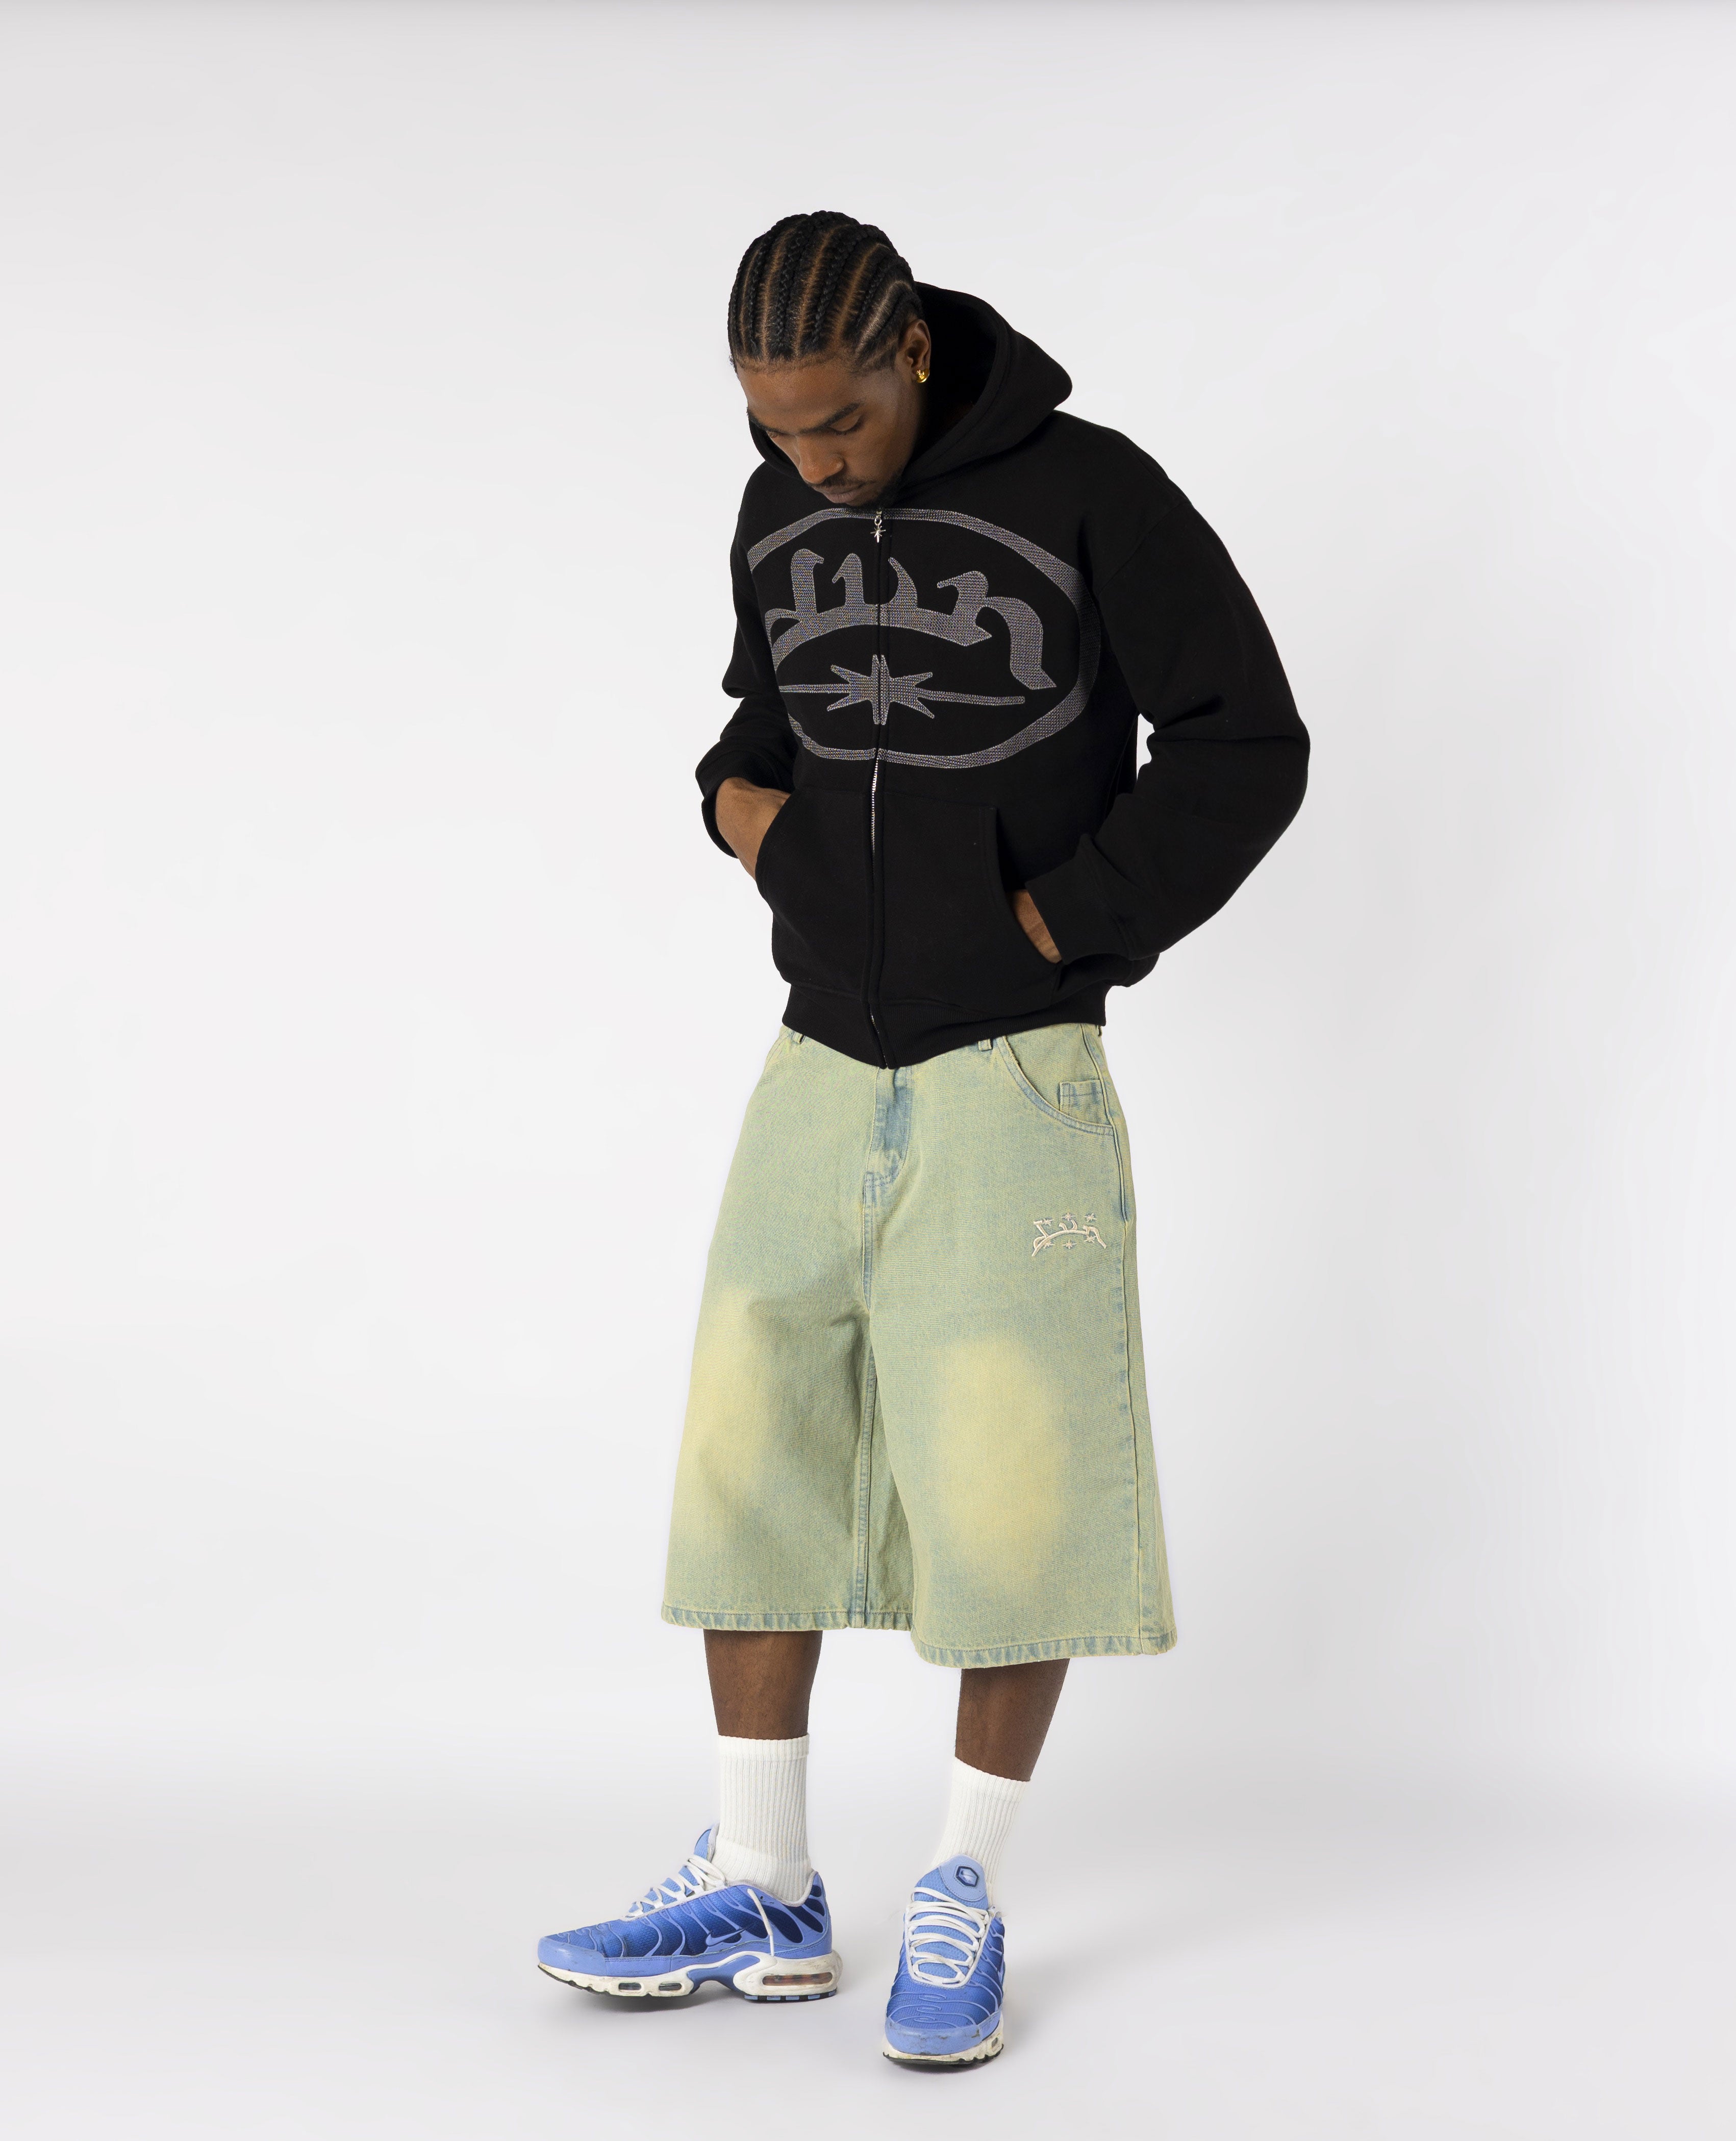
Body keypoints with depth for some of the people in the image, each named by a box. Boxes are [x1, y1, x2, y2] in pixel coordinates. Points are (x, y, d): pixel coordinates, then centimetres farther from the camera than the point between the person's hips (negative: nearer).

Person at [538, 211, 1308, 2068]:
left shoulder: (1092, 492, -11)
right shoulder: (779, 512, 5)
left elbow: (1244, 750, -10)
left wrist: (1054, 926, -11)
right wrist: (741, 796, 1)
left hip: (1016, 1086, -5)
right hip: (821, 1071, 5)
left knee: (1012, 1501, -3)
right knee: (748, 1472, 5)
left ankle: (964, 1903, 15)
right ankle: (760, 1896, 17)